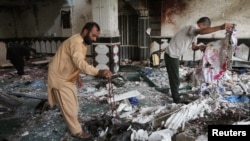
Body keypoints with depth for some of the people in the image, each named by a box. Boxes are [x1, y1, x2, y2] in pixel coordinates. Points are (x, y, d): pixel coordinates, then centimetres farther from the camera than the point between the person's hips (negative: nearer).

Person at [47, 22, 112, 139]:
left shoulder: (82, 42, 5)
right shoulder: (76, 42, -29)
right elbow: (80, 63, -46)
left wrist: (78, 77, 18)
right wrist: (99, 72, -56)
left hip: (68, 77, 10)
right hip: (60, 77, -10)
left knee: (73, 104, 21)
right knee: (69, 106, 0)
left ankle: (73, 124, 40)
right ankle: (77, 131, 14)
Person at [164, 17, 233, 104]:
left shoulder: (194, 32, 14)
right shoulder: (192, 28, -18)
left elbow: (193, 47, 14)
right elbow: (202, 31, -42)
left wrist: (199, 47, -10)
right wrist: (221, 27, -49)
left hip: (174, 55, 10)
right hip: (171, 55, -10)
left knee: (175, 78, 19)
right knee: (175, 79, -1)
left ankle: (176, 98, 32)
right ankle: (177, 100, 11)